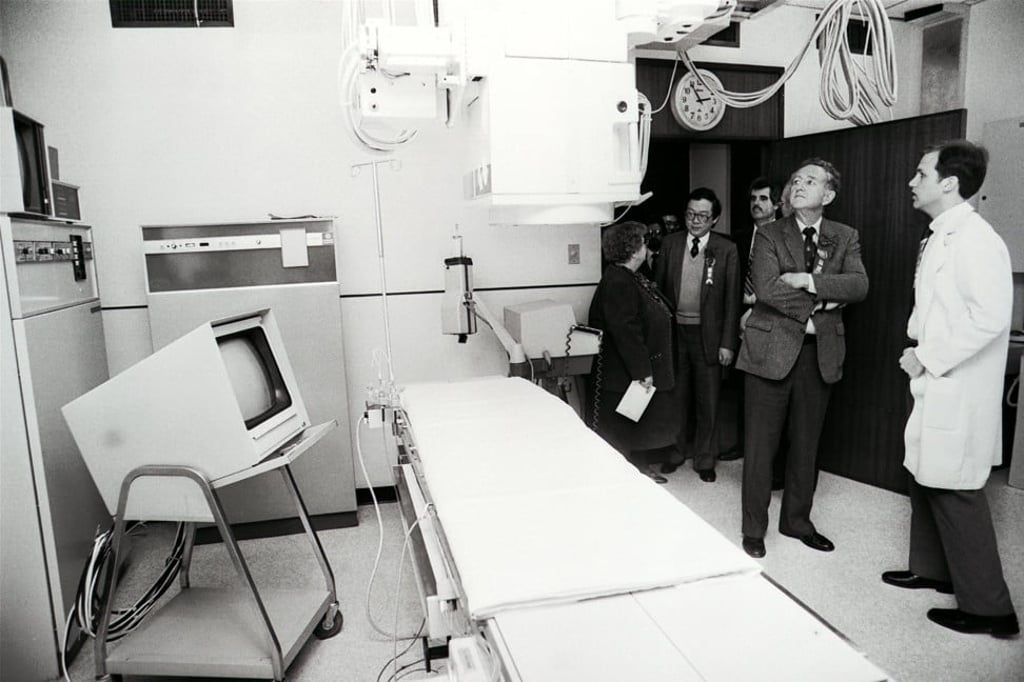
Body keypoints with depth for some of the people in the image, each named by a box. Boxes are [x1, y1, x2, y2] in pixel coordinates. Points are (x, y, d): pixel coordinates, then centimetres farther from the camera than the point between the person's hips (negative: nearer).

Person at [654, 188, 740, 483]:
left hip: (708, 334, -1)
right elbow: (657, 289, 5)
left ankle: (704, 458, 25)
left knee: (708, 400, 8)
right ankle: (676, 450, 31)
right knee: (676, 396, 13)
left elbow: (732, 299, -3)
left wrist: (728, 342, -7)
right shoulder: (670, 244, 3)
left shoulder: (726, 249, -3)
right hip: (675, 331, 2)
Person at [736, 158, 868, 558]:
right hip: (772, 349, -3)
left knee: (806, 444, 14)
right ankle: (754, 528, 18)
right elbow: (767, 289, -15)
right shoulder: (769, 236, -1)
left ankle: (797, 520, 31)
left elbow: (859, 285, -8)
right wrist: (819, 305, -12)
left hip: (820, 353, 3)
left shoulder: (845, 238, 8)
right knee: (760, 444, 4)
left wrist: (807, 280, -18)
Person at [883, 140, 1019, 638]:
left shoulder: (974, 239, -17)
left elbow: (990, 317, -25)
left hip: (958, 392, -10)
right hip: (933, 388, 10)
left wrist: (929, 359, -18)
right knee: (923, 476, 19)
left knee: (955, 492, -1)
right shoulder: (938, 238, 12)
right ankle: (932, 569, 36)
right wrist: (919, 350, 5)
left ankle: (987, 607, 13)